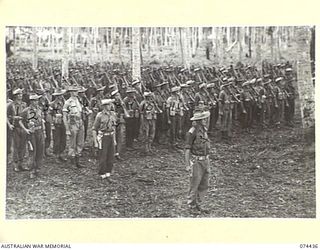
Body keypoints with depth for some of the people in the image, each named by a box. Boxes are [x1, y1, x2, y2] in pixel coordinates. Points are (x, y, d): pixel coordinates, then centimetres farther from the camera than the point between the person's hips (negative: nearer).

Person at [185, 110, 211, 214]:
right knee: (194, 185, 0)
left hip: (205, 161, 8)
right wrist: (187, 165, -17)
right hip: (196, 162, -8)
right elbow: (187, 149, -14)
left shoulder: (204, 130, 10)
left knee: (204, 185, 11)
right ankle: (192, 206, 12)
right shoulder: (192, 132, -14)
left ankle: (198, 205, 22)